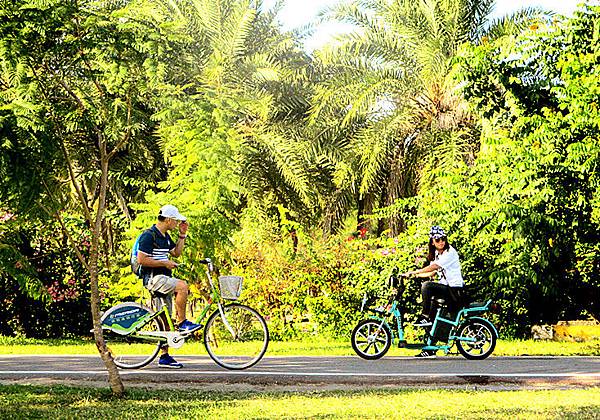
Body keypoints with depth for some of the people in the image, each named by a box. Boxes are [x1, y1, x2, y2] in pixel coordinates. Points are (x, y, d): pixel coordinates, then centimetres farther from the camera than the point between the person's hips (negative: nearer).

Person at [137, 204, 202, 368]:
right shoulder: (149, 235, -13)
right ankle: (182, 322, -19)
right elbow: (141, 259, -19)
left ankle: (164, 357, 10)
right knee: (182, 286, -30)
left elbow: (177, 252, 27)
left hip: (164, 279, 9)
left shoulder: (165, 236, 16)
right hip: (153, 278, -9)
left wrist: (182, 234, 18)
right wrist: (164, 263, -17)